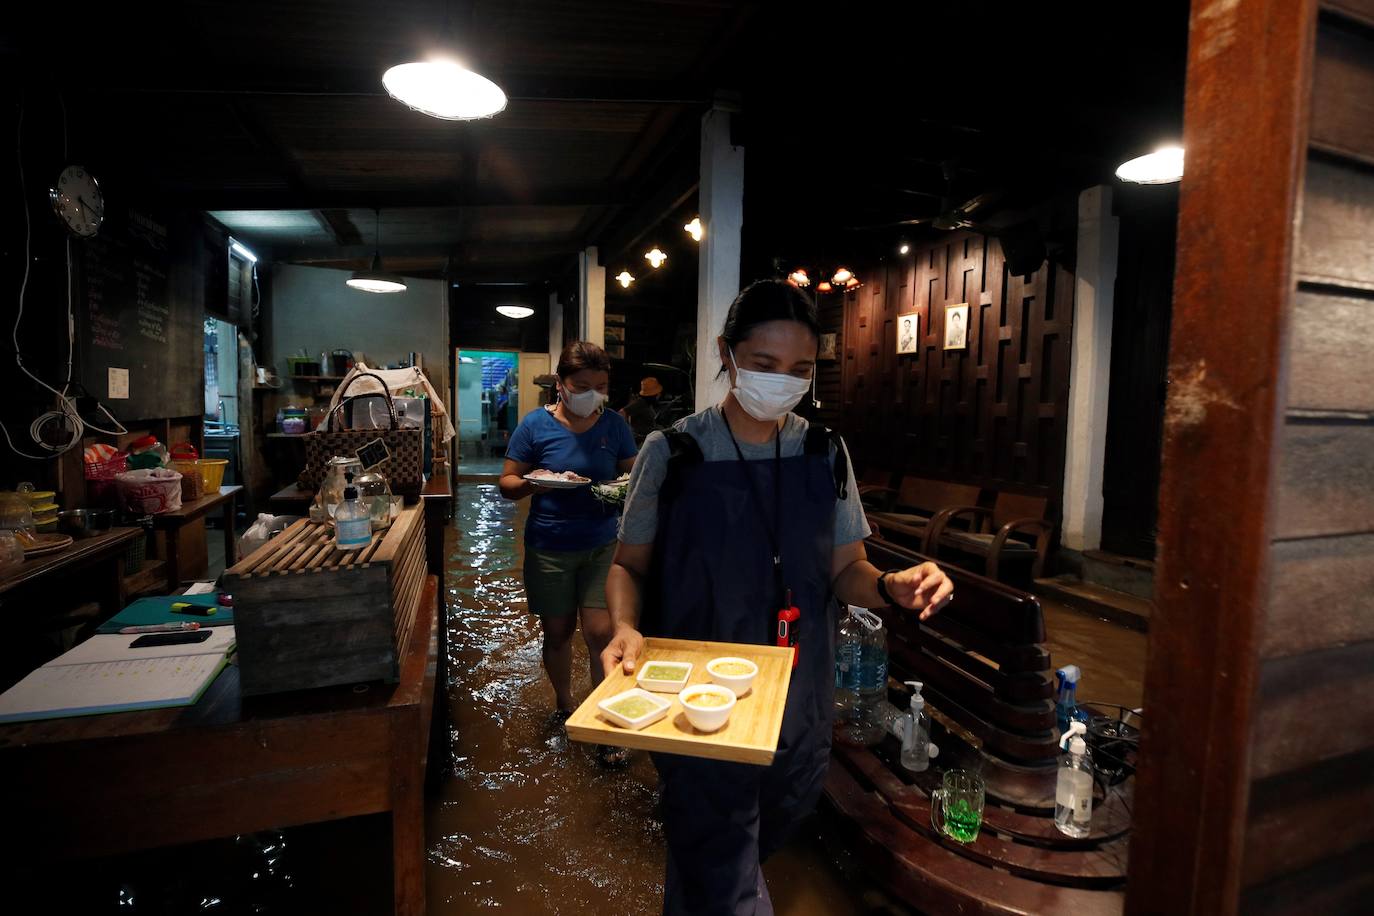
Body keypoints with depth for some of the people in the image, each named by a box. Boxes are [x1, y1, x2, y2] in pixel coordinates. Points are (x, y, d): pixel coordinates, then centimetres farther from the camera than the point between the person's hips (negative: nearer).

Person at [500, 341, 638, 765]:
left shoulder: (614, 424, -2)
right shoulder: (536, 424, -7)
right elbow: (507, 484, -2)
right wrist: (533, 483, -24)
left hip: (602, 544, 1)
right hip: (549, 548, 0)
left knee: (600, 632, -4)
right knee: (558, 632, 13)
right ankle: (564, 704, 39)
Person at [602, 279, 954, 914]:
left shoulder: (826, 455, -1)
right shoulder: (673, 453, -11)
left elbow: (843, 569, 4)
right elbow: (631, 564, -2)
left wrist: (892, 587, -17)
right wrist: (626, 628, -22)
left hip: (801, 711, 5)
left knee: (770, 836, 27)